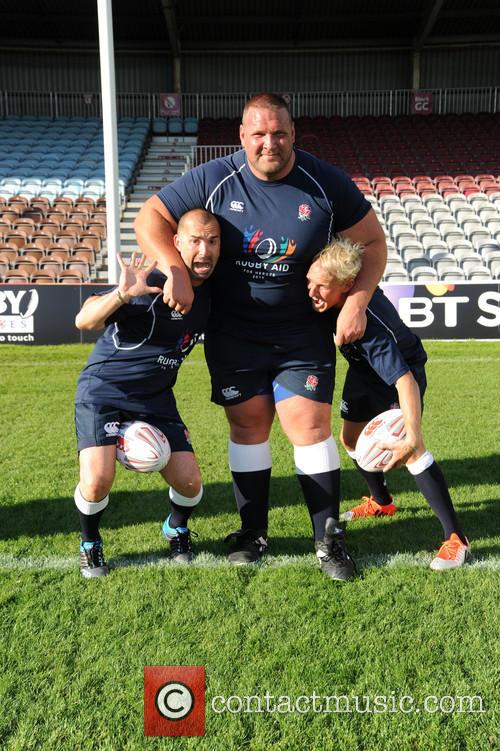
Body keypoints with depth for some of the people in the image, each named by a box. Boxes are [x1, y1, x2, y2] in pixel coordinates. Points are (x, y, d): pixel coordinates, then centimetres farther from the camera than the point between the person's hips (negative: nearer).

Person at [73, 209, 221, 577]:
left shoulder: (211, 290, -3)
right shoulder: (152, 282, -22)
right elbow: (84, 321, -29)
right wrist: (123, 294, -45)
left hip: (156, 397, 5)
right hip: (103, 390, -4)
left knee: (189, 483, -2)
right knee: (97, 481, -21)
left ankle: (176, 529, 33)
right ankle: (90, 544, 13)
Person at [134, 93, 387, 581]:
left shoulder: (326, 184, -6)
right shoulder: (214, 180, -6)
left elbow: (372, 240, 2)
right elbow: (149, 218, -3)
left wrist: (356, 302, -10)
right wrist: (175, 271, -20)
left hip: (303, 334, 0)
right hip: (233, 334, 1)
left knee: (310, 427, -4)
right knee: (247, 427, 6)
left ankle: (328, 538, 12)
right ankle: (252, 532, 23)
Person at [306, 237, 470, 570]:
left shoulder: (367, 320, -43)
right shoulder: (333, 299, -24)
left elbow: (404, 379, -47)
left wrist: (412, 436, -56)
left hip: (402, 369, -8)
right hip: (365, 369, 8)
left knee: (407, 447, -25)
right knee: (351, 438, 14)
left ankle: (455, 537, -14)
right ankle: (382, 502, 40)